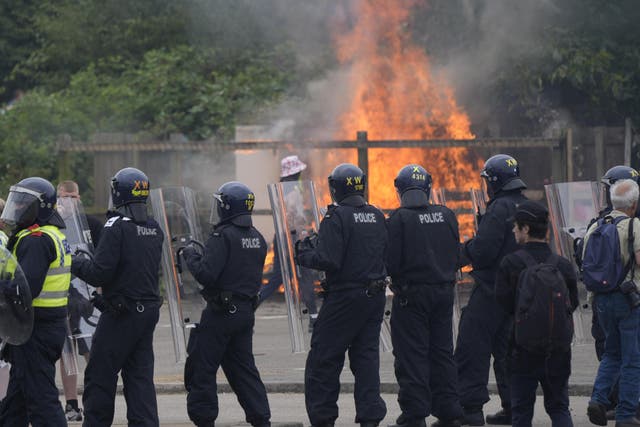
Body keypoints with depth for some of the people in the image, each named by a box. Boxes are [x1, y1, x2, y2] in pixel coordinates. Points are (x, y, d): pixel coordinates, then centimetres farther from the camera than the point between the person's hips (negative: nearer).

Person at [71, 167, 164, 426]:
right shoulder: (155, 230, 8)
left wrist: (75, 264, 0)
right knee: (140, 376, 9)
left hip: (121, 314, -7)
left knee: (100, 376, 3)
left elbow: (99, 274, -19)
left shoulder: (117, 227, -15)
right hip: (149, 309, 7)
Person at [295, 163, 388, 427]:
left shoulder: (336, 217, -13)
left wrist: (304, 254, -2)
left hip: (344, 297, -7)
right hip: (375, 296, 7)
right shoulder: (377, 217, 9)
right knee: (367, 356, 10)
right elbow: (384, 255, 13)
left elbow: (328, 259, -20)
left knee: (323, 359, 3)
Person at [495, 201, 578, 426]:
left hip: (523, 348, -2)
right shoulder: (563, 265, -1)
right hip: (558, 347, 2)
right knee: (559, 407, 12)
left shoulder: (510, 263, -9)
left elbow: (503, 303, -7)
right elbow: (573, 304, 5)